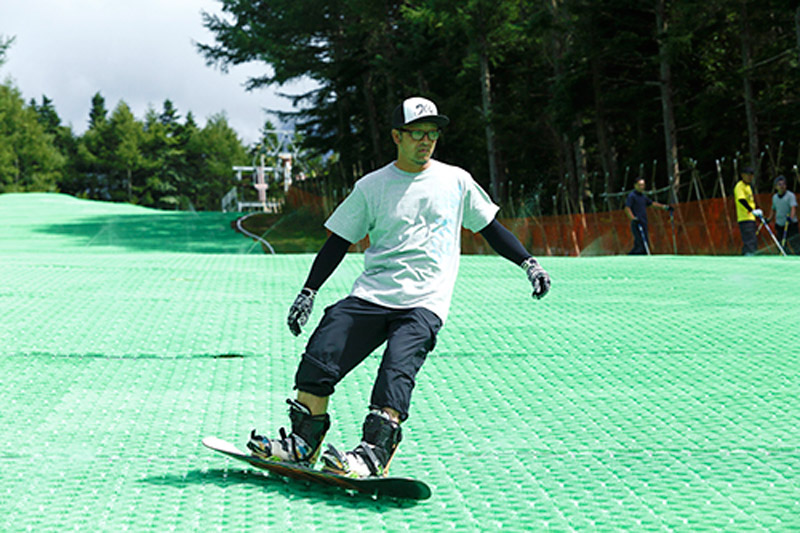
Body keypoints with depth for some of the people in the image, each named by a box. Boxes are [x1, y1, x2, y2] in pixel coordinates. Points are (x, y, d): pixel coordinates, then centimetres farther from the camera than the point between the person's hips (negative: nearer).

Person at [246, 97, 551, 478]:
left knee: (396, 372, -26)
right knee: (318, 359, -13)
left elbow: (489, 227, 21)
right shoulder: (372, 186, 10)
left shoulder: (455, 181, 11)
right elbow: (339, 240, 13)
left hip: (425, 303, -2)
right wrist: (308, 292, 7)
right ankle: (303, 443, -1)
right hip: (371, 294, 2)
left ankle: (373, 454, -31)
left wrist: (527, 263, 13)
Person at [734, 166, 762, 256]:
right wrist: (752, 211, -34)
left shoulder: (748, 186, 20)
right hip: (745, 219, -10)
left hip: (751, 218, 10)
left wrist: (757, 210, 18)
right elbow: (741, 200, -25)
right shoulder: (739, 186, -10)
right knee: (750, 245, -18)